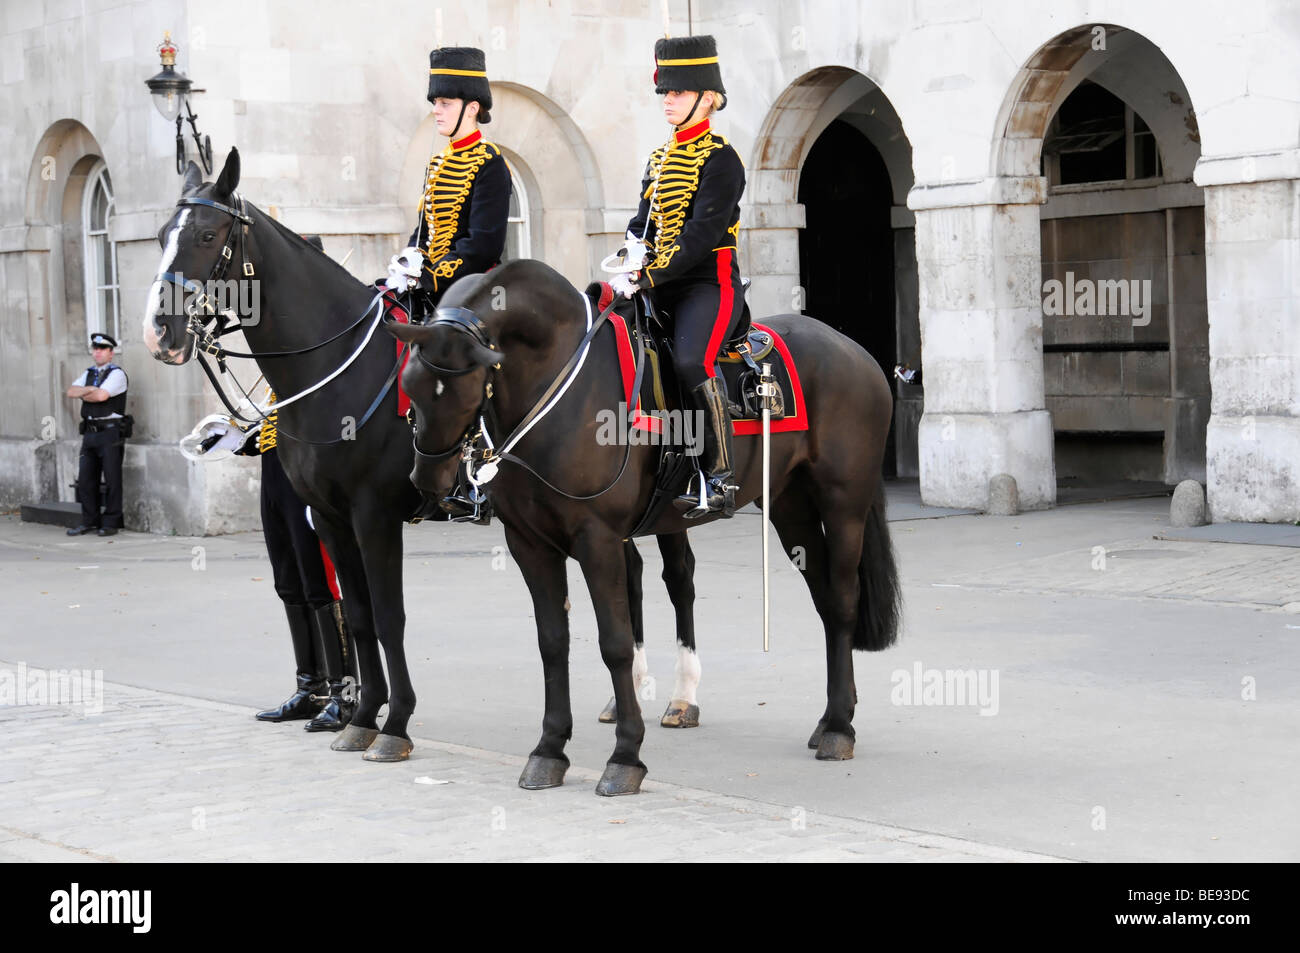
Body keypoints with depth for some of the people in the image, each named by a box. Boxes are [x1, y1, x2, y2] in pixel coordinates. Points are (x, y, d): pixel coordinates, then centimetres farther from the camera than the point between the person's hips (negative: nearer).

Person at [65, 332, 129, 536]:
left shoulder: (117, 374, -5)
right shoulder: (89, 374, 18)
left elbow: (101, 395, -18)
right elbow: (71, 392, 5)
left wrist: (83, 395, -1)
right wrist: (89, 390, -10)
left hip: (110, 433, -7)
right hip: (90, 433, 7)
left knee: (112, 479, -2)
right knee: (85, 479, 6)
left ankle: (111, 523, 3)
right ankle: (89, 521, 14)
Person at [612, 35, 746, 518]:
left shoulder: (720, 159, -8)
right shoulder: (658, 160, 17)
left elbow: (702, 234, -17)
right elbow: (642, 220, 14)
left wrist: (648, 277, -24)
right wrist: (636, 253, -9)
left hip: (711, 283, -8)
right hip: (661, 288, 8)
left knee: (691, 360, -30)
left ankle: (719, 478, -21)